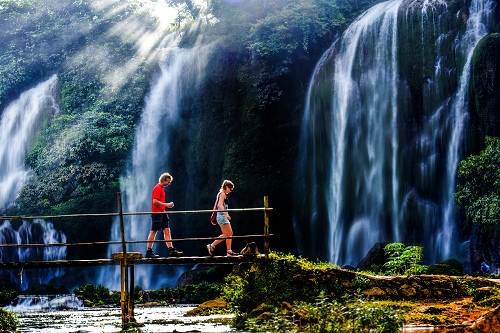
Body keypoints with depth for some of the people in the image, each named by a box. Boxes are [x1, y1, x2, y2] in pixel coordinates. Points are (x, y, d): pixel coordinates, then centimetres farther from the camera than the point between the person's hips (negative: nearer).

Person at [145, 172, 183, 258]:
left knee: (167, 230, 3)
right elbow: (155, 201, -19)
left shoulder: (162, 188, 18)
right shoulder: (157, 188, -11)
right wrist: (166, 205, -17)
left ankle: (171, 250, 0)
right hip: (157, 213, -10)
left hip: (162, 213, 10)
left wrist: (167, 205, 12)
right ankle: (149, 252, -2)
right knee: (153, 232, -6)